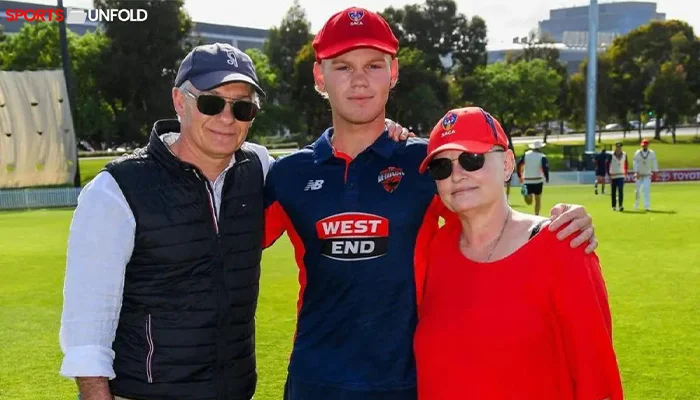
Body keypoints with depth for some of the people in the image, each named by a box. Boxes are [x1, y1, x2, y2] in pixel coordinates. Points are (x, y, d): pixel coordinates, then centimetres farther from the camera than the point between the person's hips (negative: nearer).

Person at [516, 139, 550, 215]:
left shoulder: (526, 154, 5)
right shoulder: (542, 156, -6)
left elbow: (519, 165, 1)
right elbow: (545, 168, -18)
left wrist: (520, 176, 9)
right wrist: (547, 178, -4)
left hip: (527, 181, 2)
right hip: (538, 181, -2)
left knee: (529, 201, 9)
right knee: (538, 199, 11)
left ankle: (527, 194, -15)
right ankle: (536, 215, 9)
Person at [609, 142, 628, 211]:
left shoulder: (624, 155, 5)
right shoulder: (611, 155, -6)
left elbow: (625, 164, 16)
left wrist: (625, 173, 11)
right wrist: (609, 174, -10)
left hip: (621, 176, 2)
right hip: (613, 176, -2)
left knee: (621, 191, -10)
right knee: (613, 192, 5)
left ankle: (620, 205, -11)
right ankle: (614, 206, 14)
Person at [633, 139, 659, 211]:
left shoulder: (652, 153, 0)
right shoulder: (637, 153, -2)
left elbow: (654, 163, -1)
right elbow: (635, 163, -7)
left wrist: (655, 172, -9)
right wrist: (637, 172, -17)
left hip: (647, 175, -1)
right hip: (639, 175, 1)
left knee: (647, 190, -11)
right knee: (637, 190, 6)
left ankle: (647, 206, -13)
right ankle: (636, 205, 25)